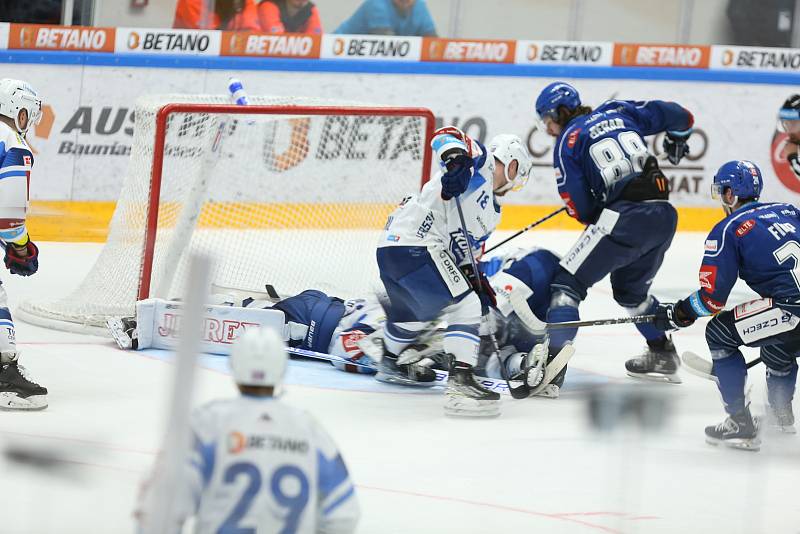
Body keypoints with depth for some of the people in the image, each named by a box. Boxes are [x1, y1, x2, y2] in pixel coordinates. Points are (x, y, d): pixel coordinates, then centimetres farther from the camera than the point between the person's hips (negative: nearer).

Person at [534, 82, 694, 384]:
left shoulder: (567, 141, 5)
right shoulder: (617, 111, 19)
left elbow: (579, 208, 0)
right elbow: (679, 117, 21)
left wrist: (594, 217, 22)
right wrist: (676, 142, 42)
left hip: (624, 216, -6)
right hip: (664, 215, 6)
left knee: (568, 282, -2)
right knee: (630, 288, 29)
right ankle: (663, 357, 34)